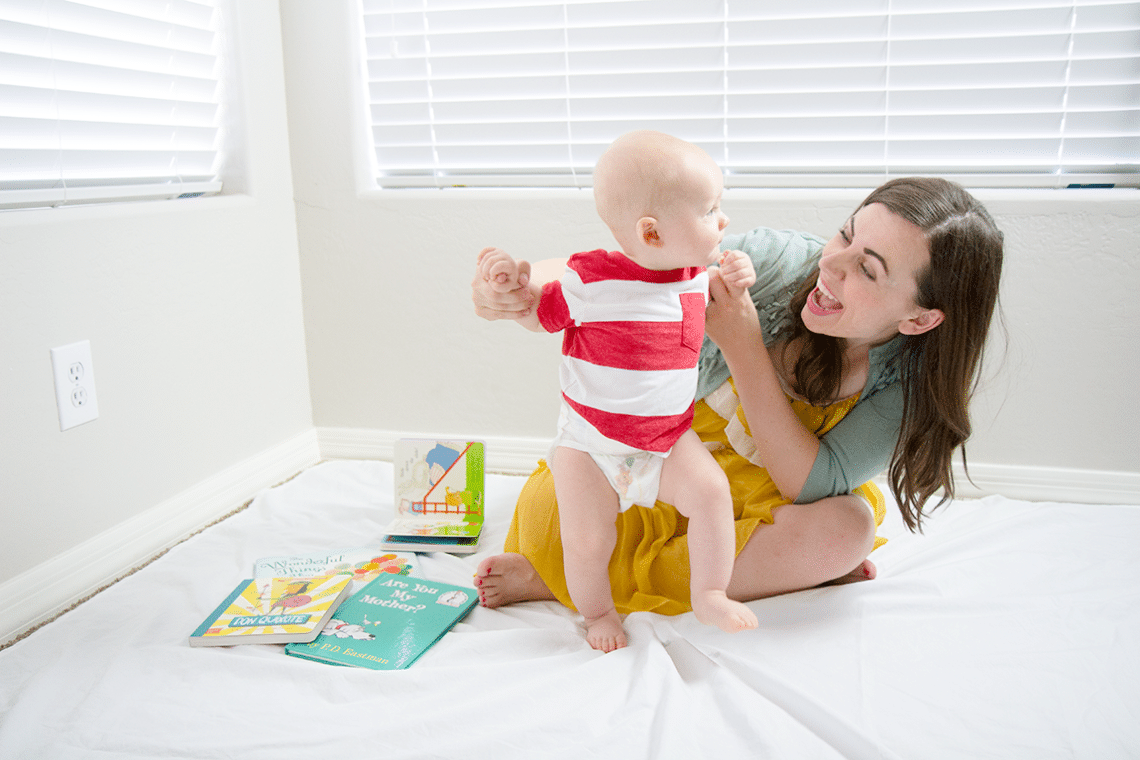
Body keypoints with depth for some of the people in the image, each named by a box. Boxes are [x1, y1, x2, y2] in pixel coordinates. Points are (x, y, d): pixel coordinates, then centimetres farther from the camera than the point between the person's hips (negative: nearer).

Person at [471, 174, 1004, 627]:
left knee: (846, 528, -34)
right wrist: (520, 283, -44)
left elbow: (812, 486, -27)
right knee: (545, 505, -23)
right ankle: (776, 569, -7)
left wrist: (743, 347, -36)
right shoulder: (777, 261, -25)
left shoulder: (925, 377, -21)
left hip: (773, 502, 1)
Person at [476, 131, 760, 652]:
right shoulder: (589, 282, -18)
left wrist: (734, 288, -2)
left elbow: (713, 322, 19)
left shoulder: (695, 277, -3)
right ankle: (598, 611, 27)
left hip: (669, 436, 4)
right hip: (589, 442, -3)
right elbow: (538, 315, 0)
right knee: (586, 542, -5)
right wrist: (510, 282, -20)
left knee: (710, 490, -17)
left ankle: (709, 597, 3)